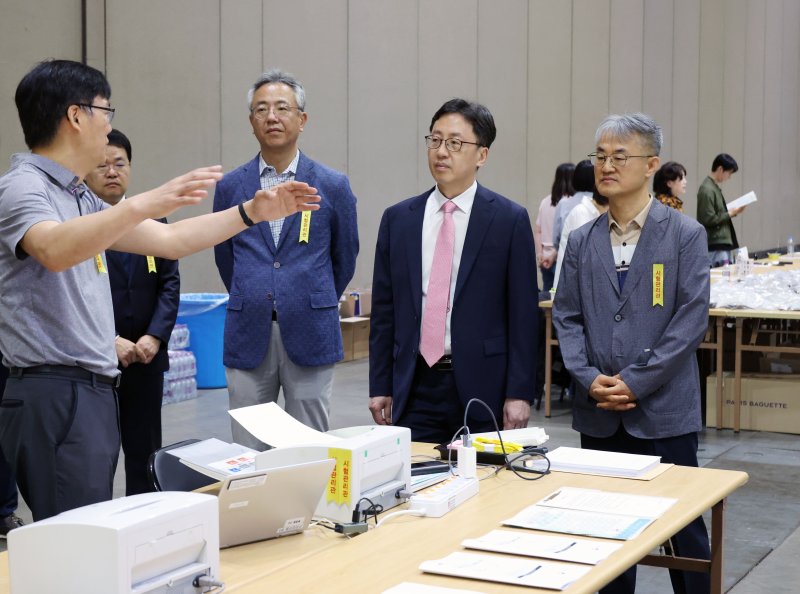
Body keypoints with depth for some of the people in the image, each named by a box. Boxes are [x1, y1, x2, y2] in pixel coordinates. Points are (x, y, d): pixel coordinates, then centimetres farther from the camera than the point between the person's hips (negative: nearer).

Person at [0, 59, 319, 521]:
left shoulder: (81, 199, 17)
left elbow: (169, 240, 23)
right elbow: (54, 250, -33)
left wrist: (253, 212, 21)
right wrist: (143, 205, -44)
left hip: (94, 392, 9)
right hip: (54, 396, -9)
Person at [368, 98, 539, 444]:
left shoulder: (510, 220, -2)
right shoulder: (398, 219, 8)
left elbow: (522, 313, -4)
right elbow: (384, 311, 9)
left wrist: (519, 393, -8)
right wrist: (380, 387, 6)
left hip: (481, 386, -2)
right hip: (415, 386, 3)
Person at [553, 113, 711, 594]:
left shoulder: (685, 235, -3)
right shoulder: (582, 241, 9)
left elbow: (692, 319, -9)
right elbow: (567, 317, 8)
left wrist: (636, 382, -14)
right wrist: (589, 378, -8)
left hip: (664, 410, -3)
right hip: (599, 413, 4)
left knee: (683, 528, 3)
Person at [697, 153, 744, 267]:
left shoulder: (714, 187, 14)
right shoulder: (707, 190, -14)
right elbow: (709, 220, -18)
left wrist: (731, 211, 7)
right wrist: (731, 214, -10)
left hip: (723, 244, 10)